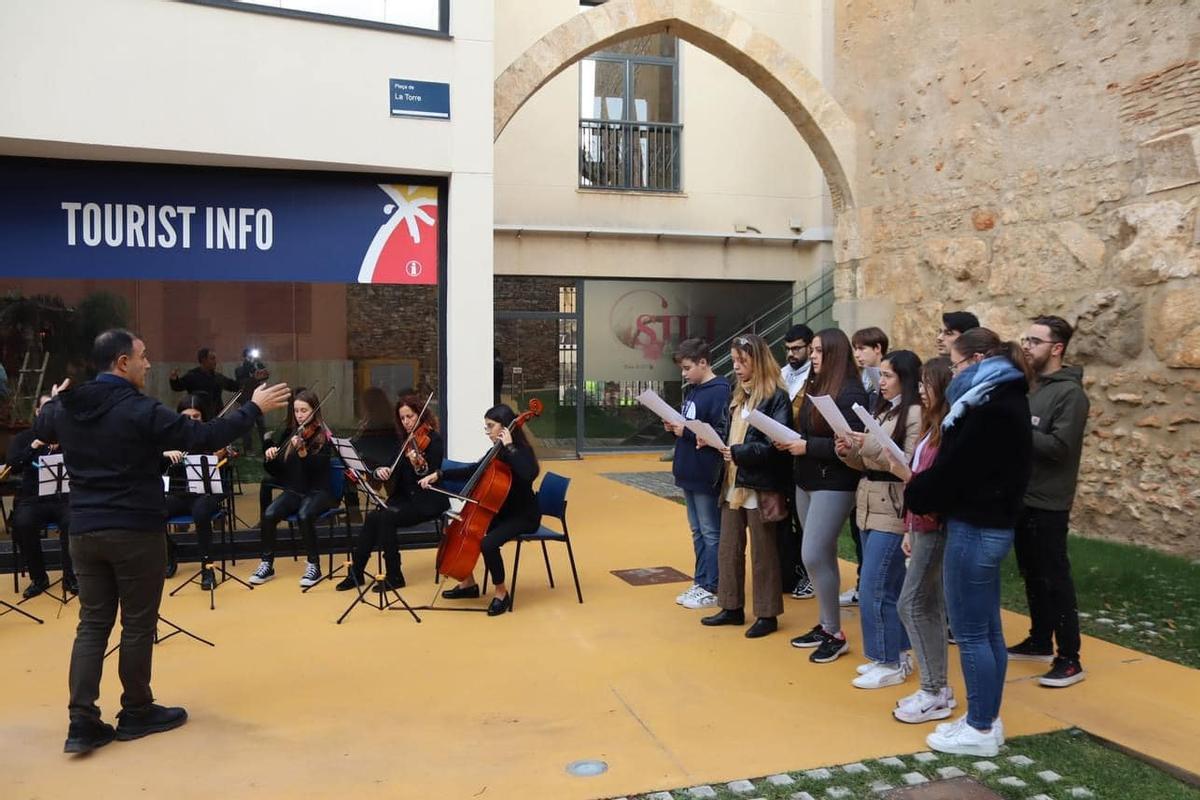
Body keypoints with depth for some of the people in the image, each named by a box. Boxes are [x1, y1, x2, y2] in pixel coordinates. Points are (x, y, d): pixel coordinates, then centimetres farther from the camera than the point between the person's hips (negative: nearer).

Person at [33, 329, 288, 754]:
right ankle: (136, 714, 19)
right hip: (135, 531, -6)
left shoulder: (66, 409, 4)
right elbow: (205, 437, -19)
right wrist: (254, 408, -10)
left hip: (84, 532, 6)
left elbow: (40, 430, 28)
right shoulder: (141, 411, -17)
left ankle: (82, 722, 8)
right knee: (138, 624, 7)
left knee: (92, 623, 12)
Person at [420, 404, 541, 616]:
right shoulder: (497, 452, 7)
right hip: (503, 512, 9)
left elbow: (529, 474, -39)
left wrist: (509, 446, -32)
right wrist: (439, 474, 6)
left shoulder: (522, 451, -18)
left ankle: (502, 593, -9)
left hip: (523, 516, -9)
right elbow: (471, 471, 15)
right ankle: (468, 583, 20)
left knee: (488, 543, -30)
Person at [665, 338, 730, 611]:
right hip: (688, 473, 9)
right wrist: (675, 427, 0)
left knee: (711, 534, 2)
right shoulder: (690, 390, 12)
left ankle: (712, 589, 10)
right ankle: (700, 582, 25)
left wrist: (686, 431, -19)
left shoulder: (719, 391, -15)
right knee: (697, 532, 16)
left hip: (707, 475, -9)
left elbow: (721, 434, -20)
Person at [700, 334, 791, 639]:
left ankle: (767, 615, 16)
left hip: (760, 486, -8)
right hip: (733, 483, 8)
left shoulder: (776, 397, -11)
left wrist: (738, 452, -24)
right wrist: (714, 441, -2)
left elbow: (776, 445, -19)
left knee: (763, 553, 4)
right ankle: (732, 608, 25)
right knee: (728, 549, 13)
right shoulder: (738, 396, 14)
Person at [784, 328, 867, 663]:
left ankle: (836, 635, 3)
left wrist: (807, 447, -20)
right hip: (806, 480, 8)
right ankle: (825, 624, 23)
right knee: (822, 556, 13)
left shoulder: (850, 392, -14)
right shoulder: (815, 386, 12)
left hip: (833, 484, -8)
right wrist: (790, 441, -2)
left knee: (814, 556, -9)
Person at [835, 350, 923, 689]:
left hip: (893, 511, -9)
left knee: (874, 590, -6)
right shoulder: (882, 410, 15)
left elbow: (910, 467, -19)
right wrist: (849, 452, -3)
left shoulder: (915, 413, -12)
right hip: (869, 506, 9)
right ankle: (896, 654, 24)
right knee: (890, 587, 15)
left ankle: (890, 664, 6)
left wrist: (872, 446, -25)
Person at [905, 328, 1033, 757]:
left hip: (974, 527, -10)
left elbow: (956, 468, -20)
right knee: (987, 630, 15)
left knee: (970, 633, -1)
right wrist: (925, 488, 2)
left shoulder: (991, 410, -19)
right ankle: (987, 720, 24)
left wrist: (915, 493, -2)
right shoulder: (1004, 401, 13)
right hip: (990, 524, 10)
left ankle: (980, 729, 9)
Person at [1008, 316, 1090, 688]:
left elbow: (1059, 447, -22)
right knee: (1032, 575, 16)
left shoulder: (1070, 393, -13)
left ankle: (1069, 659, 6)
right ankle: (1040, 641, 28)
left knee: (1054, 579, -2)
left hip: (1047, 504, -7)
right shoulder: (1030, 386, 11)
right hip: (1021, 498, 8)